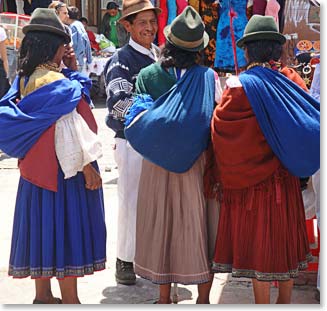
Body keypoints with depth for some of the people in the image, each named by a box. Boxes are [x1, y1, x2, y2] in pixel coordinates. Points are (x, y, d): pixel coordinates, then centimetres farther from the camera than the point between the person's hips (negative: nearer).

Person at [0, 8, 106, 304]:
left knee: (44, 228, 16)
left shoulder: (25, 80, 8)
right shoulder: (57, 82, -19)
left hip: (36, 168, 9)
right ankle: (69, 298, 11)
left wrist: (72, 70, 7)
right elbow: (69, 128, -21)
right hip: (63, 169, -9)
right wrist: (87, 165, -15)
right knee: (66, 229, 1)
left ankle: (43, 294, 28)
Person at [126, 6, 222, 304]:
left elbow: (137, 120, -4)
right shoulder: (209, 76, -9)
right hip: (197, 164, -1)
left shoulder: (147, 75, -6)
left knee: (161, 226, 12)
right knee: (197, 228, 10)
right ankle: (203, 298, 19)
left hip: (157, 164, 1)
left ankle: (164, 297, 23)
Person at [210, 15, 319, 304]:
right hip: (286, 180, 5)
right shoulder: (292, 79, 0)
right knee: (284, 240, 16)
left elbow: (220, 128, -16)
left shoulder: (241, 86, -15)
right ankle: (285, 301, 29)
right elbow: (312, 119, 7)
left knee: (259, 247, 5)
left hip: (252, 181, -5)